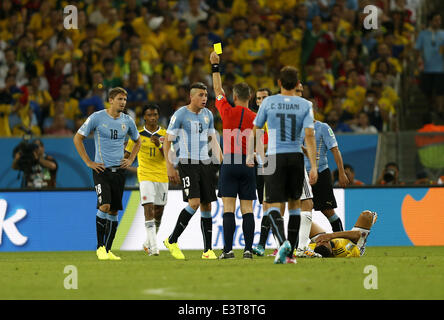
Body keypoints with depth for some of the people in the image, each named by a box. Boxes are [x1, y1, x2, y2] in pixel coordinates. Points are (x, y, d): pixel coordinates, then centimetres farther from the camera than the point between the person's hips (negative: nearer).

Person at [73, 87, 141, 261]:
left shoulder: (127, 121, 7)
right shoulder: (97, 117, -6)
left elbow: (137, 141, 26)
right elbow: (78, 138, 0)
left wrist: (130, 160, 11)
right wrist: (88, 162, -5)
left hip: (119, 170, 5)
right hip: (102, 170, -5)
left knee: (114, 211, 5)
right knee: (104, 206, -19)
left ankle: (107, 250, 12)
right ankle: (100, 246, -8)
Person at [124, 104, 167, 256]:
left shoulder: (165, 134, 4)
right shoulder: (138, 135, 2)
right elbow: (127, 153, 11)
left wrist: (159, 145, -20)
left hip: (162, 176, 3)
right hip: (145, 175, -3)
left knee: (158, 212, 8)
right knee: (149, 209, -16)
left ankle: (148, 243, 27)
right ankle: (153, 247, -22)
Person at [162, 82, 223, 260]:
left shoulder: (207, 115, 11)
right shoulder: (180, 115, -8)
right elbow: (167, 143, -6)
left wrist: (222, 164, 14)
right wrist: (170, 168, -12)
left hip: (205, 164, 6)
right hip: (187, 164, -6)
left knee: (207, 206, 3)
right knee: (194, 203, -19)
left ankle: (207, 250, 7)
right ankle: (172, 241, -6)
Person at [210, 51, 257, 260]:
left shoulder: (228, 112, -3)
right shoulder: (256, 118, 0)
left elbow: (218, 90, 12)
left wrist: (215, 66, 19)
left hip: (229, 163, -2)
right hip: (248, 164, 2)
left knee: (228, 208, -4)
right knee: (247, 208, 3)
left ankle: (228, 249, -10)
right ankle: (248, 249, -2)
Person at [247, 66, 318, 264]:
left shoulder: (268, 102, 1)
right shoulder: (305, 105, 1)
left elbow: (254, 131, 6)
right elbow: (309, 135, -8)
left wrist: (250, 155, 21)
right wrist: (313, 166, -9)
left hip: (275, 158, -2)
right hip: (296, 158, 2)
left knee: (274, 205, -6)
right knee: (294, 204, 16)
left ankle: (283, 242, -32)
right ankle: (290, 252, 17)